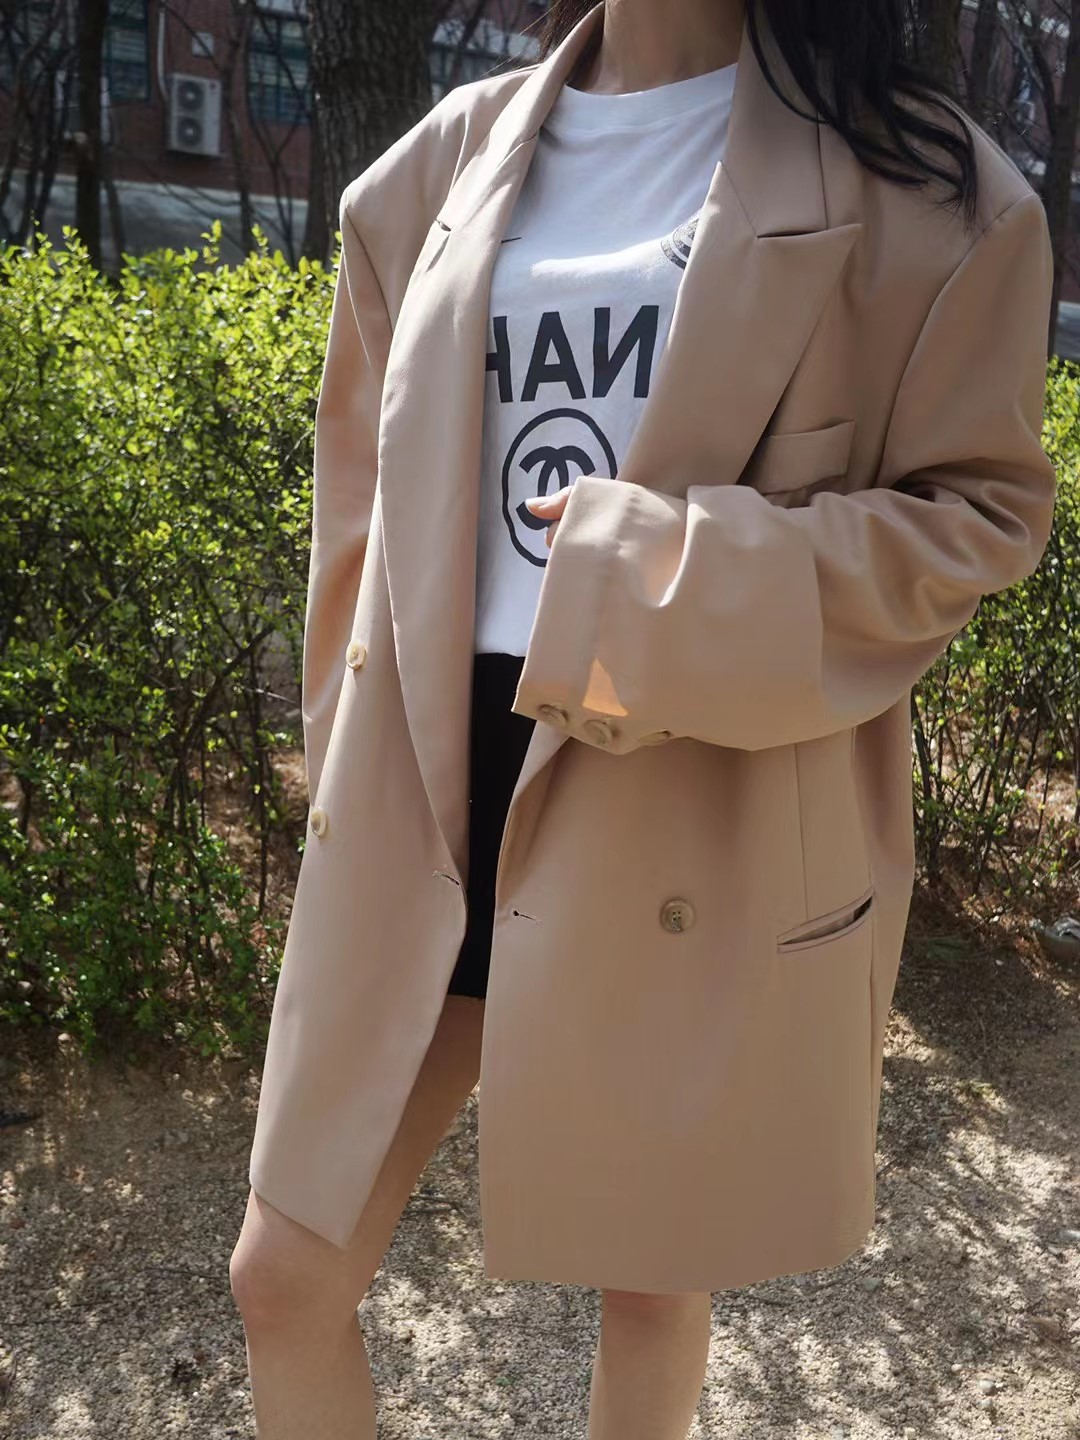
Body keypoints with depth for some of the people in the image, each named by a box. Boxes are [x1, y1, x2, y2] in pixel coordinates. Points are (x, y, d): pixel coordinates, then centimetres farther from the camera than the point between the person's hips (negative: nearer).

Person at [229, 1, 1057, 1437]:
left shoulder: (916, 185, -2)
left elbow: (981, 508, -2)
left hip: (696, 819, -2)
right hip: (434, 793, 4)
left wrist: (686, 583, -17)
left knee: (653, 1275, 17)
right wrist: (352, 761, 13)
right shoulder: (452, 159, 9)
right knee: (285, 1279, 10)